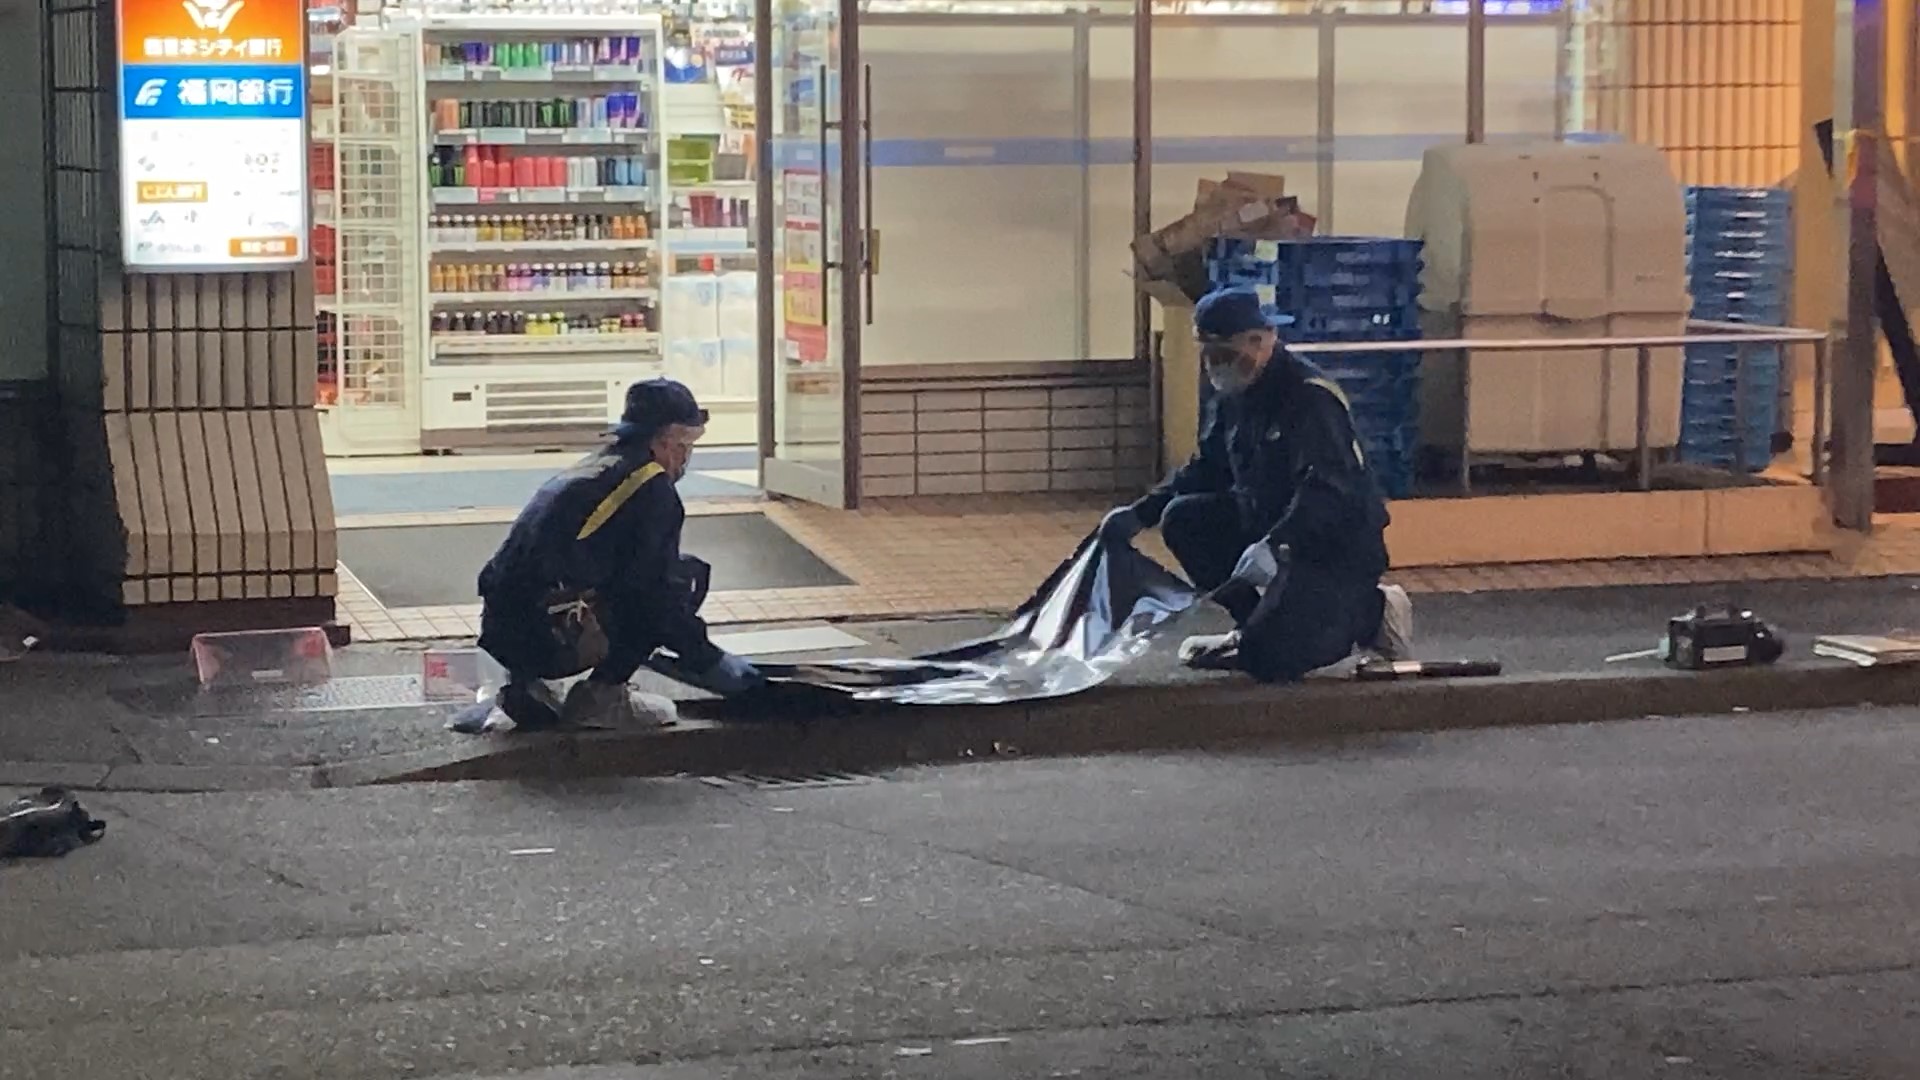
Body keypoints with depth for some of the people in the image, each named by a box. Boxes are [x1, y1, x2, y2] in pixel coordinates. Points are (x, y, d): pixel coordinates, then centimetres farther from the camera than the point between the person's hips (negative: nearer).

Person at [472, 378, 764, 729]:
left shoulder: (589, 469, 25)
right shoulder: (652, 489, -3)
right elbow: (653, 592, -8)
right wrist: (709, 662, 4)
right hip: (551, 640, -9)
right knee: (688, 575, 2)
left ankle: (525, 685, 13)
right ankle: (600, 695, -3)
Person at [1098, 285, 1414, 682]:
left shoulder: (1309, 398, -22)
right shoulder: (1232, 398, 7)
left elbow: (1325, 490, -32)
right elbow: (1207, 470, 18)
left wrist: (1273, 546, -44)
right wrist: (1140, 513, 8)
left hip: (1339, 546, -9)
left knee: (1266, 658, -24)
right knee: (1182, 519, -2)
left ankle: (1367, 612, 2)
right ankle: (1263, 623, 7)